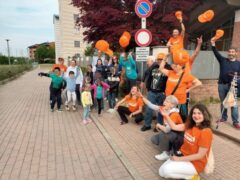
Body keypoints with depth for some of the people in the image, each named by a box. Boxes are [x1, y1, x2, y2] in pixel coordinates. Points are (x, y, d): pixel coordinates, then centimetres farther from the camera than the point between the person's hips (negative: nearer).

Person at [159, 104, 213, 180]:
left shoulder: (206, 132, -24)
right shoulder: (190, 125, -1)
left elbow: (200, 155, -22)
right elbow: (174, 127, -1)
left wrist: (179, 159, -20)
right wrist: (166, 115, -16)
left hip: (195, 163, -7)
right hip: (183, 155, 7)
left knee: (167, 170, -22)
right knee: (161, 172, 3)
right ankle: (188, 173, 15)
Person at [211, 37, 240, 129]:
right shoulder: (223, 60, 6)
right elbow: (216, 53, -8)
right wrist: (213, 44, -22)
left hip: (232, 86, -1)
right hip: (222, 85, 1)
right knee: (223, 102, 11)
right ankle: (223, 117, 26)